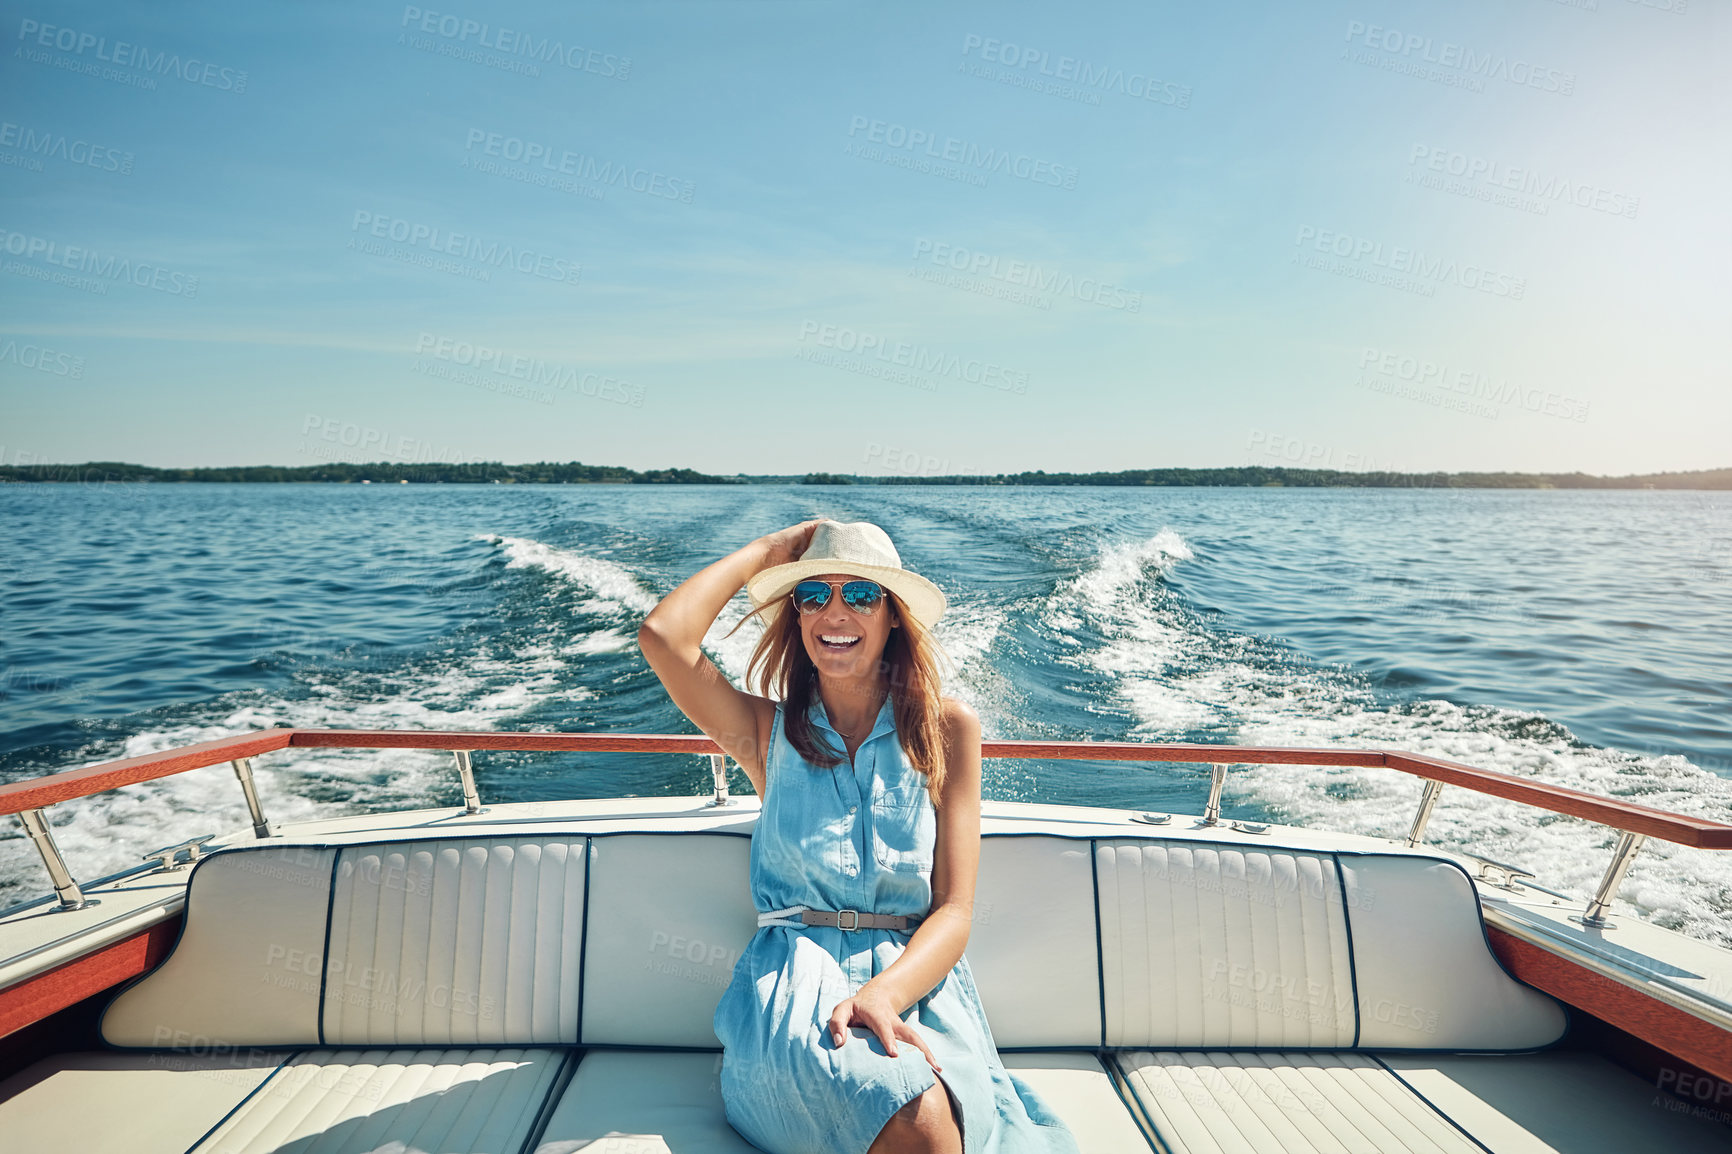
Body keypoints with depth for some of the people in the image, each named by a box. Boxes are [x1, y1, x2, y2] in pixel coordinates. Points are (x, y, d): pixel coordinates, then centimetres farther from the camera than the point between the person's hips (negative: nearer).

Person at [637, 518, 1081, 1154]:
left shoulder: (946, 727, 6)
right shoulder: (770, 731, 8)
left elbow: (954, 910, 0)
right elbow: (663, 634, -10)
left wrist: (882, 994, -21)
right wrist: (767, 550, 3)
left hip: (916, 982, 1)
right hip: (793, 983, -1)